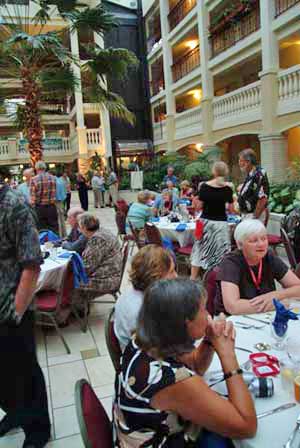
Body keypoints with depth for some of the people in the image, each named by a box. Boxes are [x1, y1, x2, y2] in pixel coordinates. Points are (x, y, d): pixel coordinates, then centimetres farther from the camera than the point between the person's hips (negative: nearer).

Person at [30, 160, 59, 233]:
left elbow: (32, 198, -8)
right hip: (52, 208, 2)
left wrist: (32, 210, -1)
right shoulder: (53, 178, 1)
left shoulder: (34, 179, -8)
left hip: (40, 208, -2)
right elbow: (55, 194, 4)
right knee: (54, 230, 9)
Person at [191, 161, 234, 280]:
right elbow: (231, 209, 1)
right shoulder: (227, 188, -3)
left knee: (199, 250, 11)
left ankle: (192, 279, 16)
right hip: (221, 222, 0)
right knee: (220, 252, 7)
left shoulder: (204, 186, -6)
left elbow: (199, 206, -2)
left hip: (206, 221, 0)